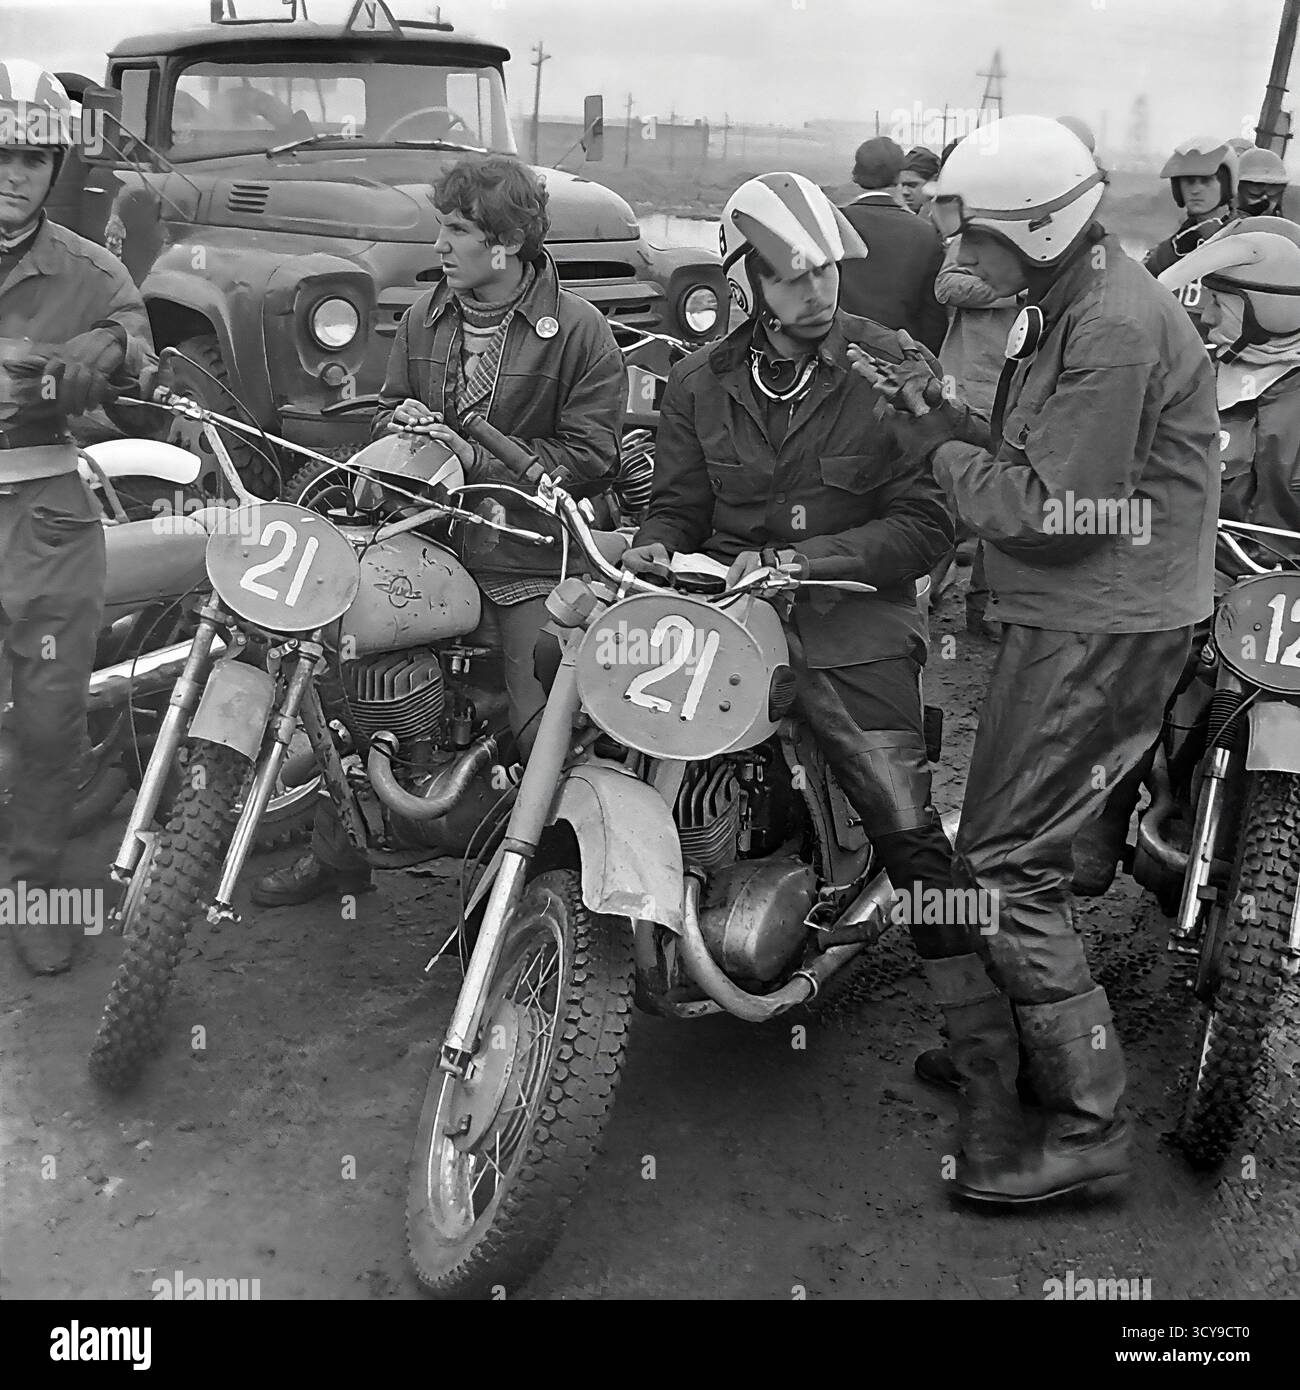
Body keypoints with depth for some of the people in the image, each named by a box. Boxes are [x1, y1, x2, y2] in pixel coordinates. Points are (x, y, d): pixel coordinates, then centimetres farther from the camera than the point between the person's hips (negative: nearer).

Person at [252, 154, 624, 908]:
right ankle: (337, 851, 19)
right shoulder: (425, 319, 10)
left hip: (527, 562, -5)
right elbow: (390, 412, 19)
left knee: (545, 735, -16)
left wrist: (477, 458, -16)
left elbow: (591, 454, -11)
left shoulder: (579, 331, -6)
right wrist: (400, 430, -6)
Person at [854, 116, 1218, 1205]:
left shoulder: (1117, 327, -18)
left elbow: (1051, 509, -21)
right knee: (1019, 850, 17)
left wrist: (943, 448, -9)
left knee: (1007, 866, -9)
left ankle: (1087, 1126, 2)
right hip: (1065, 622, 10)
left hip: (1102, 635, -10)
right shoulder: (1072, 306, 16)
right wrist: (940, 415, 4)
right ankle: (1008, 1064, 32)